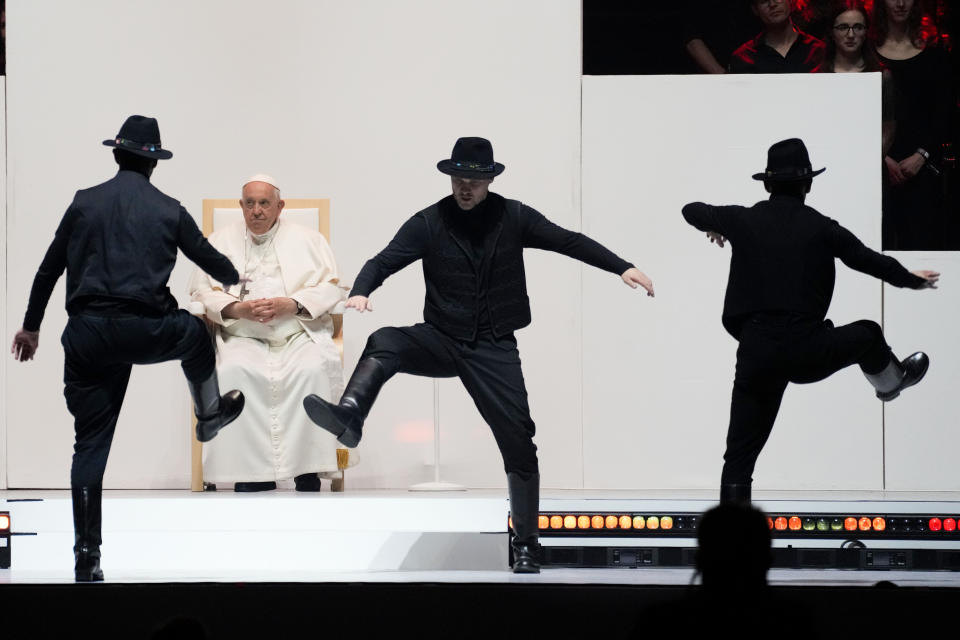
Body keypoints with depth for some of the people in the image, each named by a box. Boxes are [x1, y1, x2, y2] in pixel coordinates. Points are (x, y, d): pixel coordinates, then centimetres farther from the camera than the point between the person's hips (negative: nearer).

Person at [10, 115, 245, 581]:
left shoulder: (85, 203, 7)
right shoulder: (168, 210, 5)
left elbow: (49, 268, 10)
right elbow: (208, 257, 18)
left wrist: (30, 326, 21)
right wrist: (233, 277, 42)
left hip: (86, 333, 2)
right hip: (142, 330, -2)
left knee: (90, 443, 6)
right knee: (194, 333, 34)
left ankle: (87, 558, 3)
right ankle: (209, 415, 53)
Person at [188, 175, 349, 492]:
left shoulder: (307, 239, 14)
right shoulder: (221, 240, 16)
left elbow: (332, 287, 5)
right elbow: (201, 290, 8)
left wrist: (291, 305, -12)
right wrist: (236, 309, -11)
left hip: (300, 333, 0)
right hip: (243, 336, 0)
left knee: (313, 369, -33)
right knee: (234, 372, -33)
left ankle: (307, 474, -29)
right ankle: (252, 476, -31)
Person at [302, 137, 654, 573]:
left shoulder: (513, 218, -1)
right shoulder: (429, 223, -4)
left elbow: (568, 241, 3)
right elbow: (384, 261, -9)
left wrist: (622, 267, -6)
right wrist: (361, 291, -31)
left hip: (495, 348, 0)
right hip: (443, 340, 0)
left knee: (519, 445, -2)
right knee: (385, 343, -31)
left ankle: (526, 546, 8)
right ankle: (349, 417, -51)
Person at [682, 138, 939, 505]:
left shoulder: (743, 220, 3)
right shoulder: (820, 228, -2)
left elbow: (692, 211, 20)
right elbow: (871, 261, 9)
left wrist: (714, 228, 43)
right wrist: (914, 280, 26)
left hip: (757, 352, 1)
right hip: (807, 350, -1)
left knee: (740, 455, 5)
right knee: (867, 336, 30)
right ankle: (891, 381, 58)